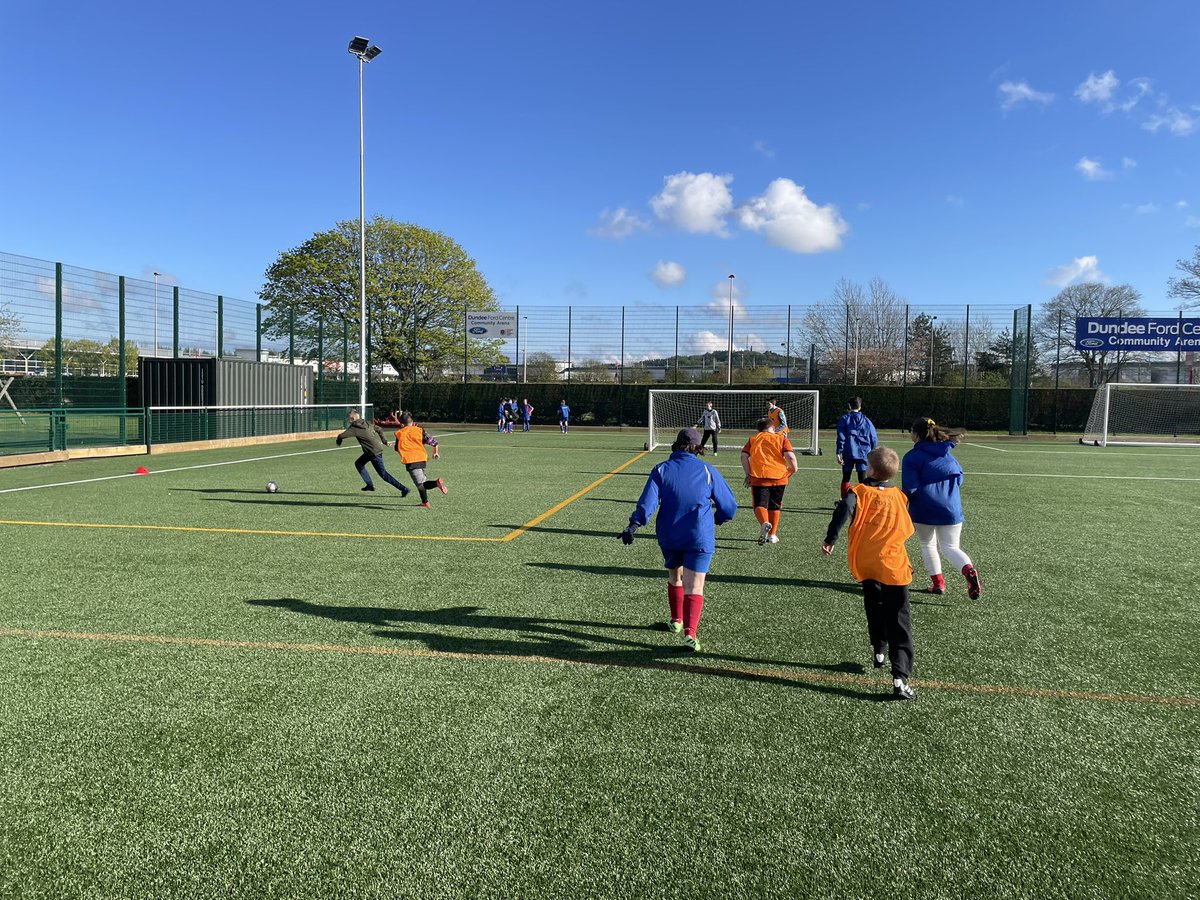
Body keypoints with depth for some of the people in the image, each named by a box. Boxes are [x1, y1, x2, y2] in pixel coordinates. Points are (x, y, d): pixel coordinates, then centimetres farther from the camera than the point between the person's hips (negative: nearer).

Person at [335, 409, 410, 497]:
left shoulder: (354, 427, -13)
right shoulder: (367, 423, 9)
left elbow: (341, 436, -10)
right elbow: (379, 429, 16)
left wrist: (338, 440, 12)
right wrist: (384, 441, 20)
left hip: (374, 452, -9)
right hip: (379, 447, 9)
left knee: (383, 474, -5)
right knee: (358, 463, 22)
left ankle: (403, 489, -7)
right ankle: (370, 485, 25)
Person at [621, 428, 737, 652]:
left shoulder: (661, 470, 0)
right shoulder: (708, 471, -1)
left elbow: (648, 501, -13)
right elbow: (729, 506, 5)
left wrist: (633, 525, -16)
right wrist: (718, 519, 24)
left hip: (668, 537, 2)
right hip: (700, 538, -2)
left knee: (674, 578, 25)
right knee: (694, 587, -3)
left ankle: (676, 621, 38)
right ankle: (690, 634, -17)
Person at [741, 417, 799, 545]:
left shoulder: (753, 439, 14)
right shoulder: (781, 438, 9)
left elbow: (744, 456, 2)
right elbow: (790, 456, -6)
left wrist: (748, 474, 7)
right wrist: (793, 468, 10)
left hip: (758, 478, -1)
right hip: (779, 477, 1)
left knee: (760, 505, 0)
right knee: (775, 507, 17)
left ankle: (764, 523, -31)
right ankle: (772, 534, 20)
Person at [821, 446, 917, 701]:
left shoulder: (860, 491, -2)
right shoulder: (899, 496, 10)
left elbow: (843, 510, -20)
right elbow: (907, 528, 18)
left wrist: (830, 539, -15)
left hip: (865, 563, 0)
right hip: (894, 565, 0)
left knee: (874, 608, 27)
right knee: (899, 624, -2)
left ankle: (879, 651, 44)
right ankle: (900, 677, -13)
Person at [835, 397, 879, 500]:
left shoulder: (844, 419, 2)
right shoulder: (866, 421, 8)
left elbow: (841, 437, -5)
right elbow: (874, 439, 9)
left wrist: (839, 453, -6)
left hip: (848, 454, -1)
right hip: (864, 454, 1)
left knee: (845, 478, 11)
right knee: (862, 480, 3)